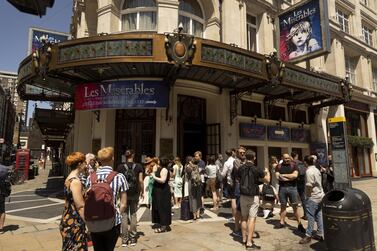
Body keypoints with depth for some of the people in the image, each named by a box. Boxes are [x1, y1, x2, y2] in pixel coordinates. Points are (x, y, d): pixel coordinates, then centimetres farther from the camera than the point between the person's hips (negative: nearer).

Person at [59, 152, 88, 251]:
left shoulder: (69, 178, 8)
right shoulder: (75, 181, -21)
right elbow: (80, 207, -21)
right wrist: (87, 224, -16)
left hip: (67, 220, 9)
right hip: (74, 223, -9)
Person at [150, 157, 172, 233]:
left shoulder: (164, 169, -17)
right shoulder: (159, 169, 12)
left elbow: (162, 180, -27)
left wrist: (154, 176, -19)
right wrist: (154, 171, 7)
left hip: (163, 192, -10)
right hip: (159, 191, 10)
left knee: (162, 208, -4)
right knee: (158, 208, 15)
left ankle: (164, 226, 5)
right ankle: (161, 224, 26)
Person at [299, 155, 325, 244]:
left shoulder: (309, 171, -16)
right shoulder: (317, 170, 10)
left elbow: (309, 184, -20)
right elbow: (319, 183, 12)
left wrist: (307, 193, -7)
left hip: (313, 197, -9)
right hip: (320, 195, 9)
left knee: (310, 216, -3)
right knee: (319, 215, 12)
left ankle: (308, 235, 2)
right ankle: (320, 234, 18)